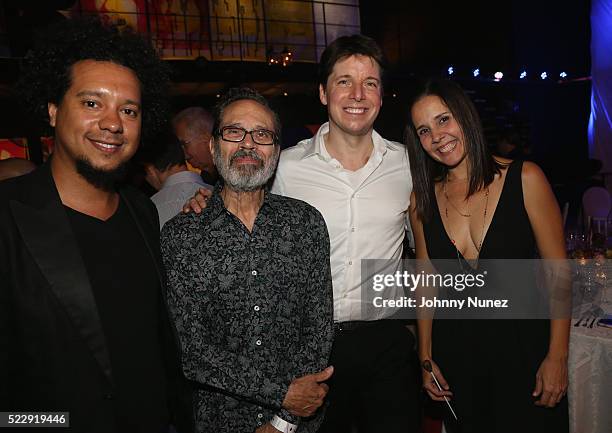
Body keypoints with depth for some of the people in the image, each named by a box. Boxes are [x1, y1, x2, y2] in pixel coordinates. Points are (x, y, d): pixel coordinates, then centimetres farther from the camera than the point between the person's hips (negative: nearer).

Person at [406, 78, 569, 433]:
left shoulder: (525, 178, -10)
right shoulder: (422, 200, -3)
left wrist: (557, 358, -9)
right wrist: (426, 358, 5)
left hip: (523, 346, -2)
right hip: (455, 353, 3)